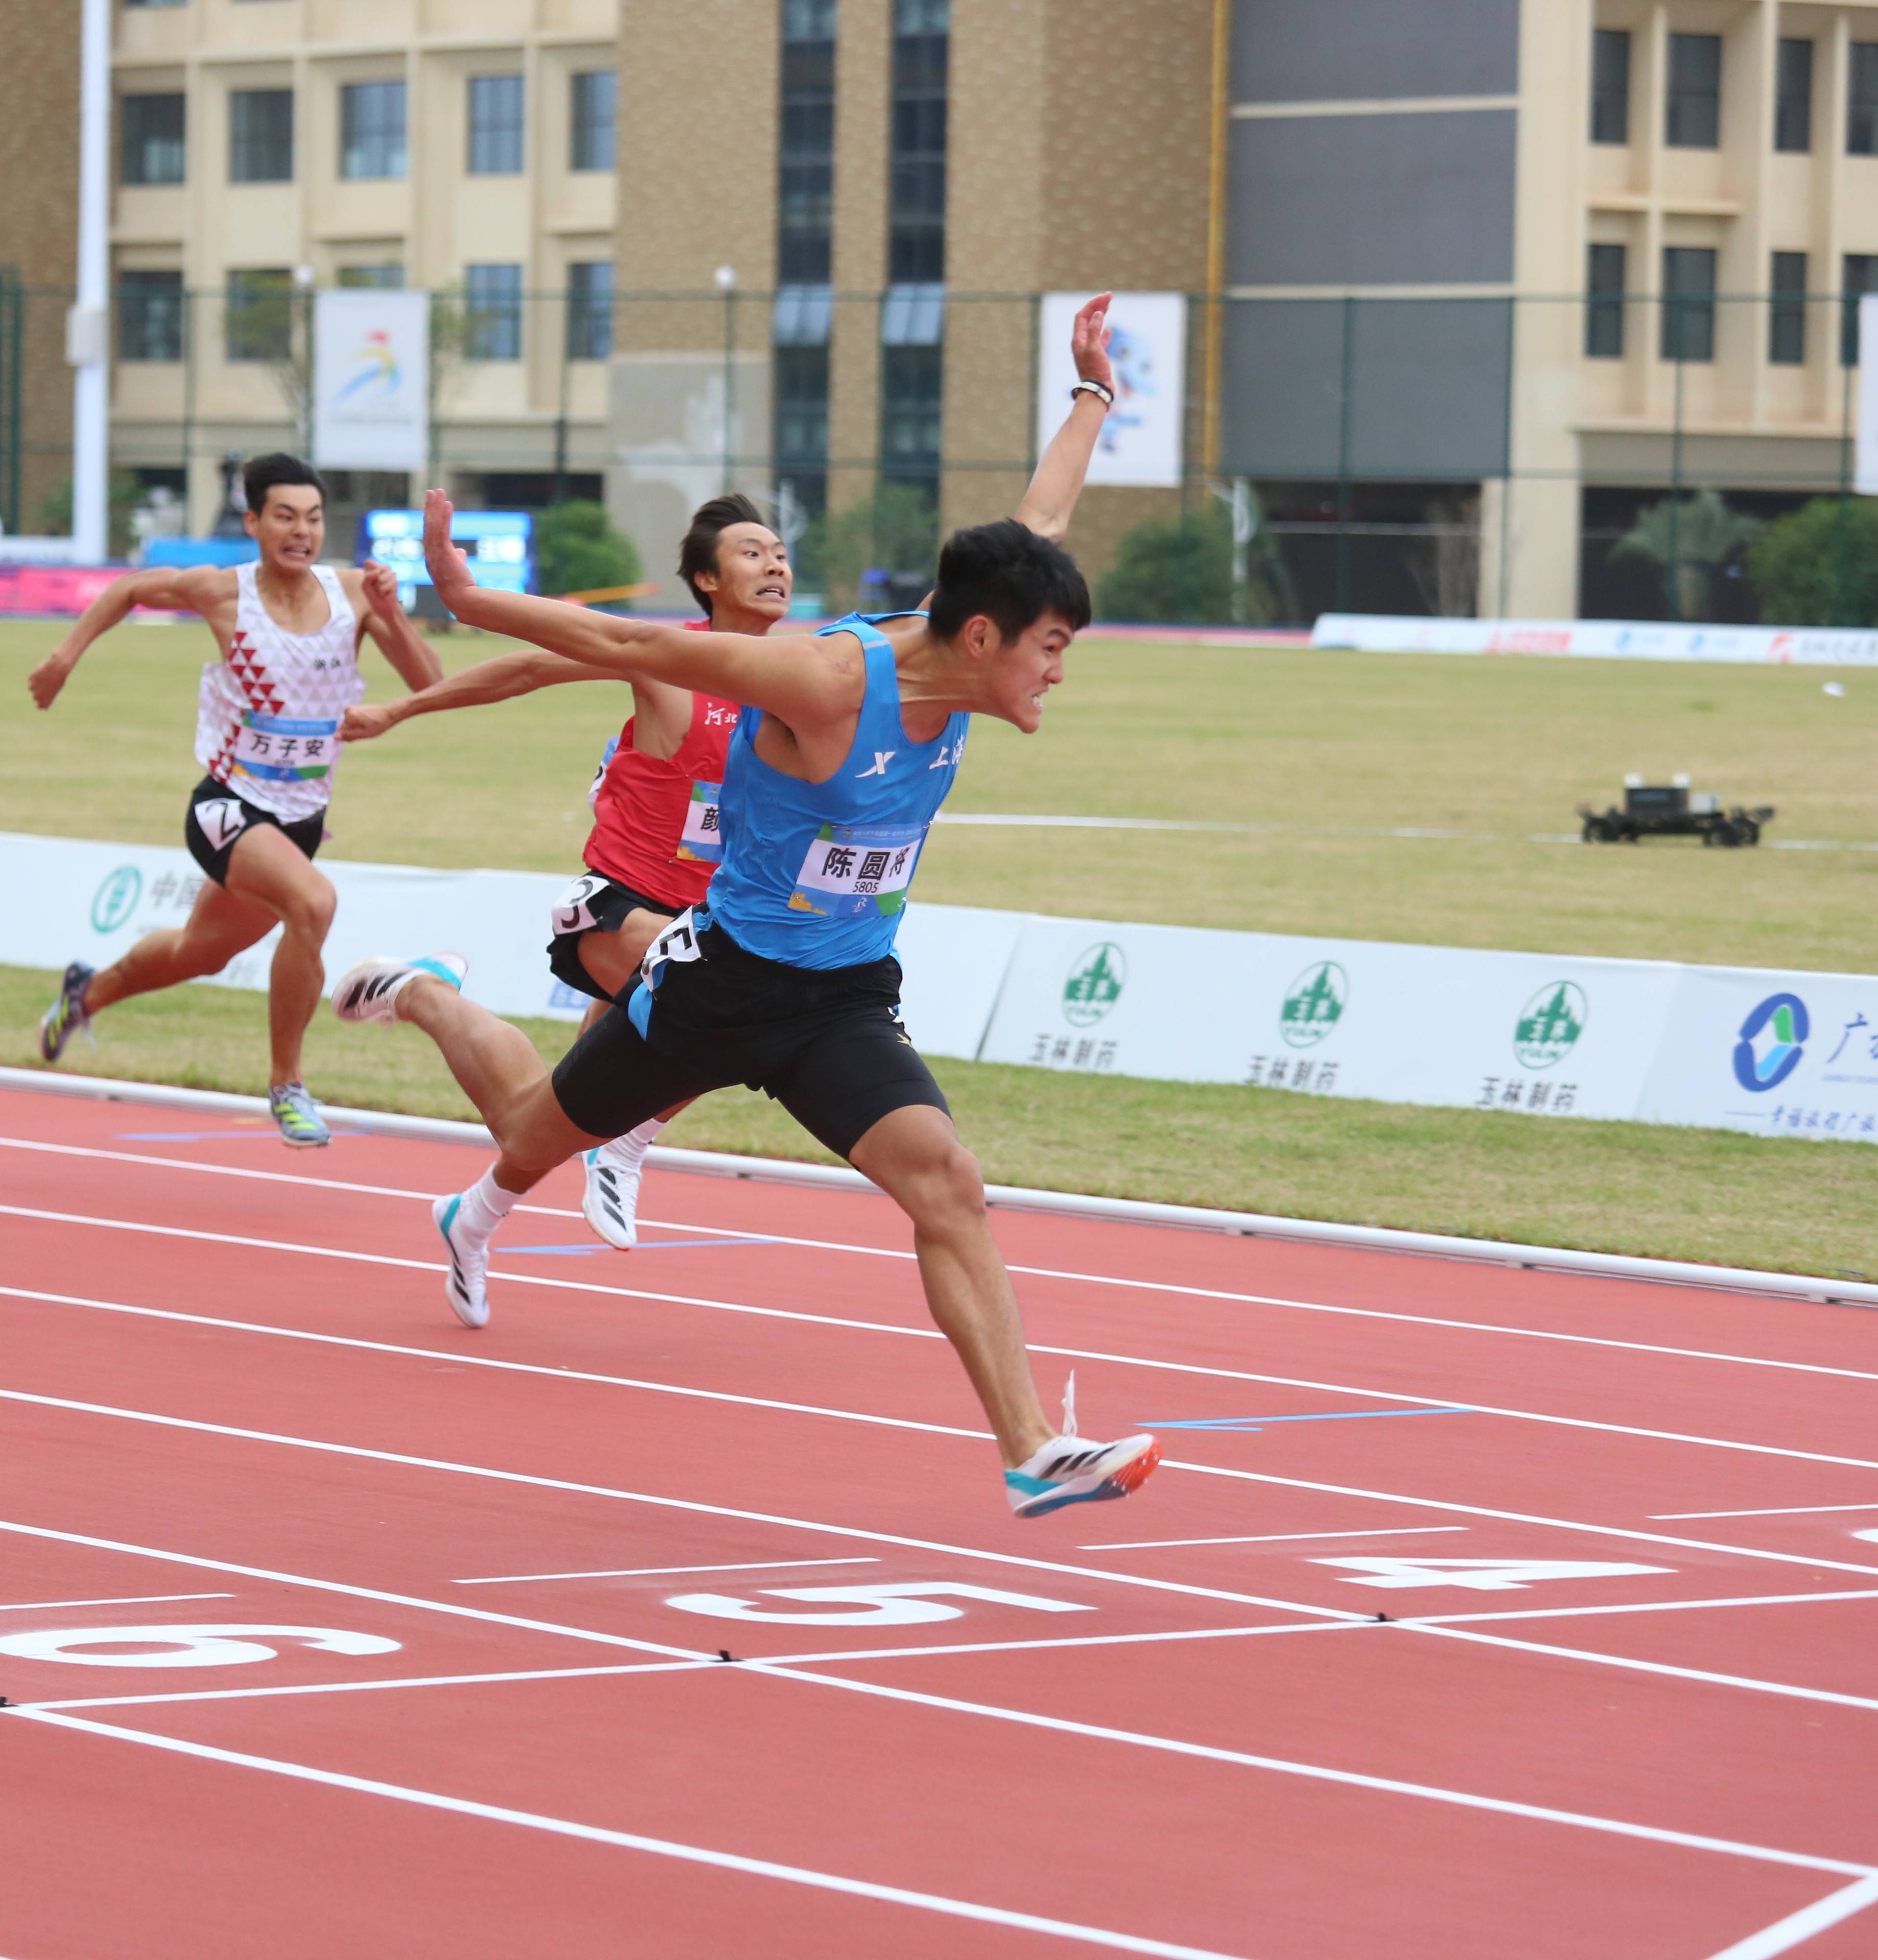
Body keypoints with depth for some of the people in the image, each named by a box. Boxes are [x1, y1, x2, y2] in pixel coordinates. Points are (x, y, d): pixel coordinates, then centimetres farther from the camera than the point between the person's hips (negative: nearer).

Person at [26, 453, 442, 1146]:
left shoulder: (352, 592, -7)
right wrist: (67, 653, 3)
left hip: (302, 818, 5)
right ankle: (285, 1084, -18)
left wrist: (391, 615, -24)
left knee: (201, 952, 26)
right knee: (312, 901, -33)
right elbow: (130, 589, 7)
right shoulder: (223, 593, -12)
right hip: (229, 808, -5)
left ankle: (90, 992, 58)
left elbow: (431, 687, -10)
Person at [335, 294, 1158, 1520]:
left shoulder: (958, 672, -5)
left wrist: (1092, 394, 24)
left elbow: (1036, 528, 13)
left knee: (946, 1181, -18)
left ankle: (1034, 1452, -23)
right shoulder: (826, 683, -29)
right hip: (726, 981, -5)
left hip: (846, 1003, 5)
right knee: (538, 1131, 20)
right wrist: (469, 601, -28)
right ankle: (430, 999, 55)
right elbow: (635, 645, -26)